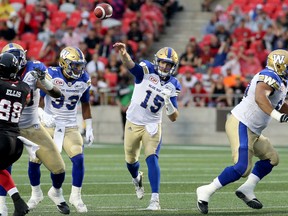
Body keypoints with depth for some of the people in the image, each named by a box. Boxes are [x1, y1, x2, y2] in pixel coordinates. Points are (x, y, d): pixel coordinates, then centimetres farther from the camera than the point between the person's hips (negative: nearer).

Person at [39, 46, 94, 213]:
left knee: (78, 159, -11)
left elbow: (85, 105, 10)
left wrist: (89, 129, 8)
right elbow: (39, 99, -9)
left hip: (70, 127, 2)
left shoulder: (84, 79, -2)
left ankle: (76, 196, 5)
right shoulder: (51, 75, -15)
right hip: (48, 124, -2)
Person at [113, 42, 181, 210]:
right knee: (131, 161, 15)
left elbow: (174, 118, -4)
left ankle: (155, 200, -21)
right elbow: (131, 65, -36)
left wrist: (169, 103, -26)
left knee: (152, 158, -18)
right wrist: (124, 54, -59)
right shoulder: (147, 71, -12)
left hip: (152, 125, 0)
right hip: (133, 123, 0)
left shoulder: (172, 86, -5)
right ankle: (137, 179, 51)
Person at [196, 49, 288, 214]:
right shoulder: (270, 77, -17)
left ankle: (247, 190, 13)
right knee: (242, 168, -19)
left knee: (271, 158, 17)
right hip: (241, 126, -11)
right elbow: (260, 97, -37)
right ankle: (206, 192, -11)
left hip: (252, 131, 11)